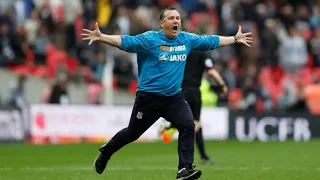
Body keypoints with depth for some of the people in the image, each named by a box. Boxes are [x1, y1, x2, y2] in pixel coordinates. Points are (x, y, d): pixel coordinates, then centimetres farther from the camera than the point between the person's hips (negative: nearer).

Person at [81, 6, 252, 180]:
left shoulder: (187, 39, 3)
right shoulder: (150, 39, -13)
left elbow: (212, 41, 16)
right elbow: (125, 41, -23)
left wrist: (236, 39, 21)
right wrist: (100, 37, -37)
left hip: (174, 97, 4)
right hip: (149, 97, -4)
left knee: (188, 126, -17)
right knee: (132, 133, 8)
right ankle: (106, 152, 35)